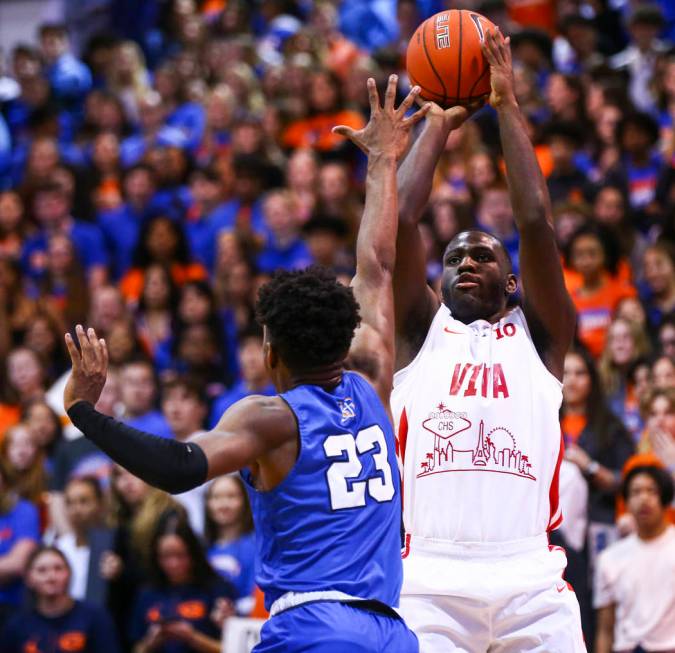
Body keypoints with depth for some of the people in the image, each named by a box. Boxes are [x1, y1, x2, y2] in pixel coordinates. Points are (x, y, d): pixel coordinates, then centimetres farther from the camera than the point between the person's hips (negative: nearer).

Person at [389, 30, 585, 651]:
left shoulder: (538, 335, 17)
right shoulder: (421, 331, 19)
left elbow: (536, 223, 5)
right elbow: (400, 219, 7)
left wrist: (508, 105, 9)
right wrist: (438, 124, 16)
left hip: (531, 581, 0)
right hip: (431, 582, 0)